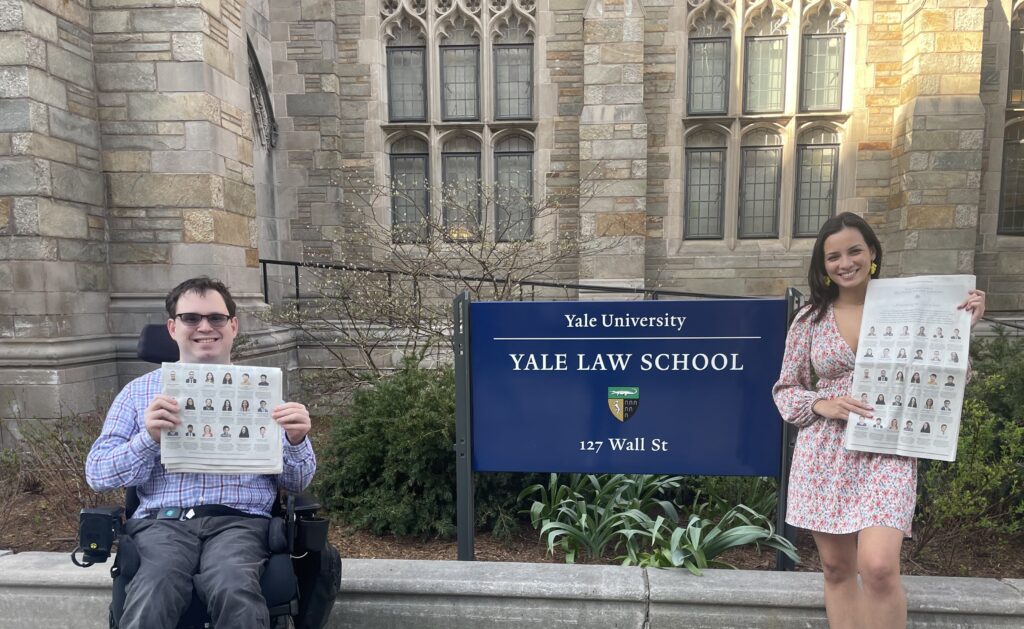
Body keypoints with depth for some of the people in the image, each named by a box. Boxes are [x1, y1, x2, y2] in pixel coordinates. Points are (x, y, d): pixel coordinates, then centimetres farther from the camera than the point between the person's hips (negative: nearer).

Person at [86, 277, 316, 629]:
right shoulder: (139, 391, 15)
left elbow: (296, 483, 11)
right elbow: (96, 474, 8)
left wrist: (296, 441, -11)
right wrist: (149, 438, -11)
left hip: (239, 522, 0)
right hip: (162, 521, 1)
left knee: (235, 595, -32)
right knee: (151, 599, -31)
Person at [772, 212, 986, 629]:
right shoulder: (811, 318, 4)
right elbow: (785, 388, 7)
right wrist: (822, 405, -11)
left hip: (886, 451, -1)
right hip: (824, 453, 2)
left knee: (878, 567, -17)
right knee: (836, 569, 10)